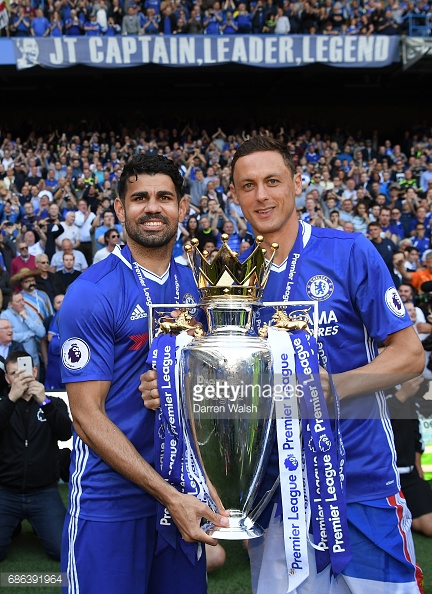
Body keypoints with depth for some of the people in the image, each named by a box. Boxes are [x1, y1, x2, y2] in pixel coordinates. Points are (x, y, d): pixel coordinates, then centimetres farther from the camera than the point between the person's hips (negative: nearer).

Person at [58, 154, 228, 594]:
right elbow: (88, 415, -15)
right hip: (110, 501, -5)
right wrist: (168, 494, -18)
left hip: (182, 491, 5)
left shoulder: (193, 285, 4)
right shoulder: (91, 293, -13)